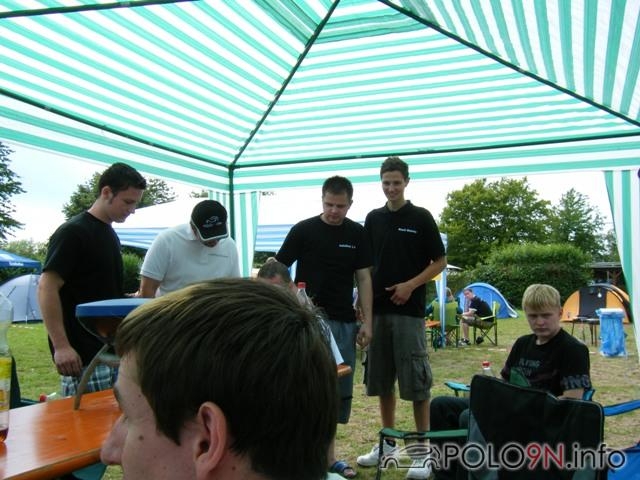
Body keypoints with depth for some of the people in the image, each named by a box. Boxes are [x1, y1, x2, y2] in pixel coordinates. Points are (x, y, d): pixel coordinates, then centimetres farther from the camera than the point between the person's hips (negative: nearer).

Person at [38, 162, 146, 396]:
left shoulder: (110, 234, 15)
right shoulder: (73, 232, -12)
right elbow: (47, 287, -18)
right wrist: (60, 346, -23)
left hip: (111, 350, 9)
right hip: (82, 358, -9)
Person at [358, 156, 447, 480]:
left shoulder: (421, 218, -2)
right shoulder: (373, 219, 10)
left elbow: (440, 262, -1)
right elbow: (365, 265, 14)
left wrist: (410, 285, -13)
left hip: (409, 310, -4)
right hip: (377, 308, 5)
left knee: (415, 380, -3)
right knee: (381, 378, 11)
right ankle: (388, 440, 24)